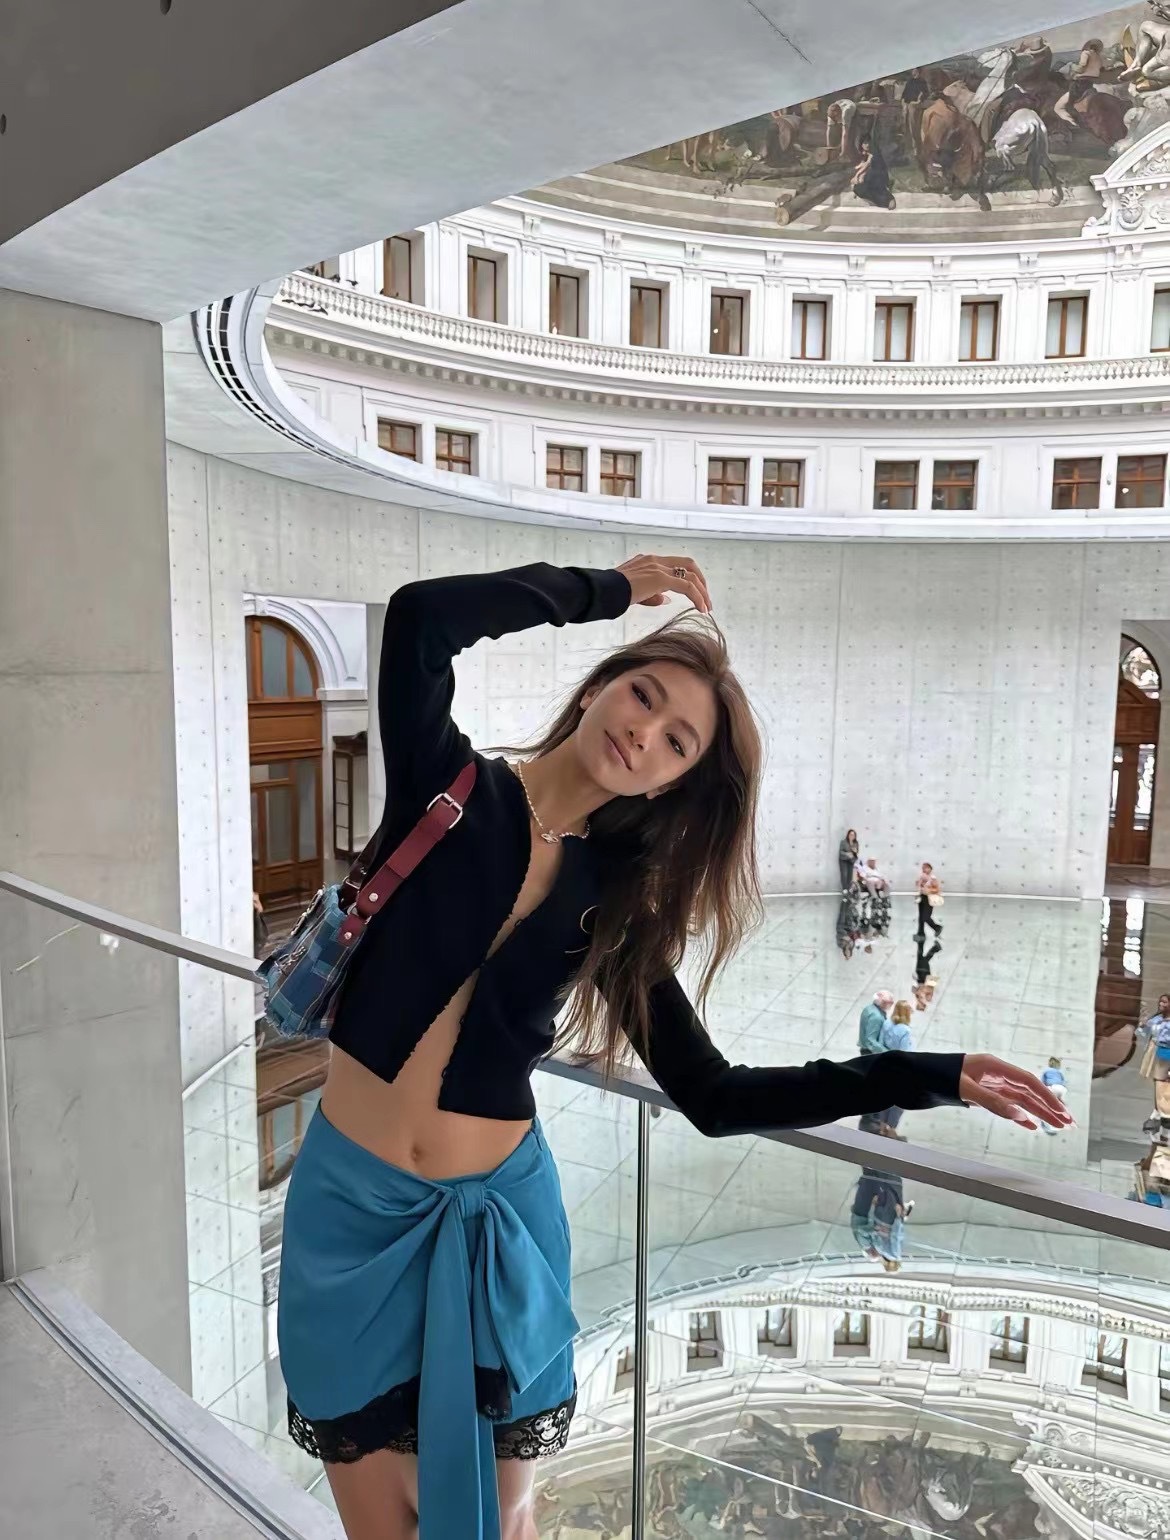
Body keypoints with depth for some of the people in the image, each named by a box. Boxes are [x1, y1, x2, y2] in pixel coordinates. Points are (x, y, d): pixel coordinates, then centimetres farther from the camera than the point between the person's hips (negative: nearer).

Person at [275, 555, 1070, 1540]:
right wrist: (609, 590, -16)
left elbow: (713, 1096, -5)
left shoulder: (613, 903, -4)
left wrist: (931, 1076, -6)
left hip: (496, 1214, 2)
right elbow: (418, 620, -28)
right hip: (353, 1204, -1)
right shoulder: (448, 786, -9)